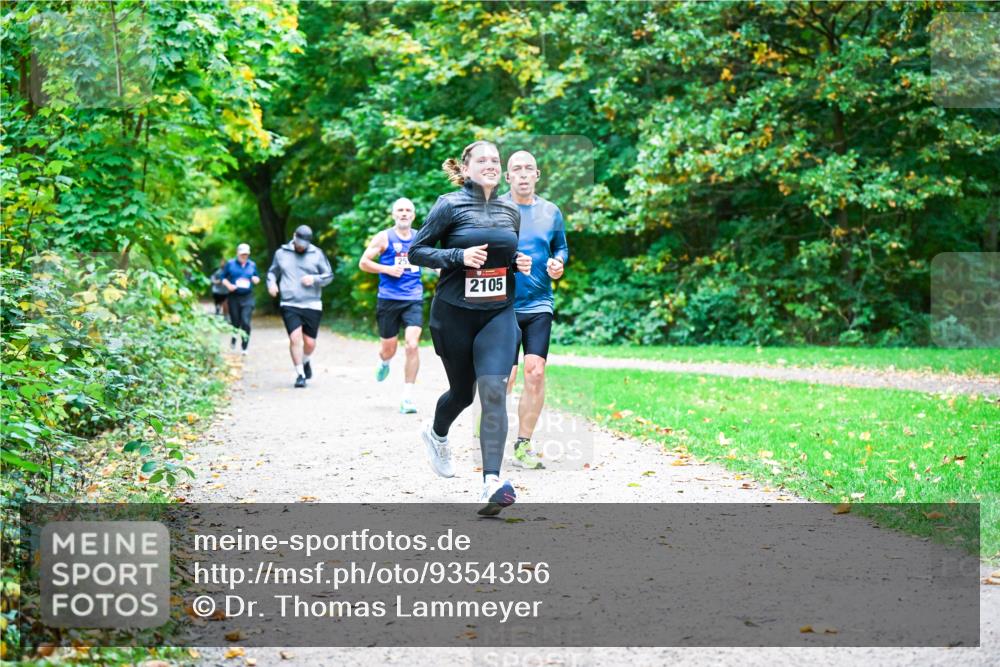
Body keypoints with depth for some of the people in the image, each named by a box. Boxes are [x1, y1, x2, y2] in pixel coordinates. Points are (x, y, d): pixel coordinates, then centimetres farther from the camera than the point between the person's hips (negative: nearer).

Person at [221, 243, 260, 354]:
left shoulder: (252, 265, 10)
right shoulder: (230, 264, 3)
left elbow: (257, 277, 22)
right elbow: (223, 277, 7)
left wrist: (256, 279, -1)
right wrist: (228, 285, -11)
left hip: (247, 298, 0)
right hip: (234, 297, 0)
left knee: (246, 322, -12)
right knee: (235, 322, 7)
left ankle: (244, 348, -5)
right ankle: (233, 340, 38)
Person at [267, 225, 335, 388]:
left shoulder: (317, 254, 5)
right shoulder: (281, 253, 9)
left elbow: (329, 276, 8)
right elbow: (272, 272, 22)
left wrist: (315, 279, -11)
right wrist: (271, 283, 0)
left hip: (312, 306, 0)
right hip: (289, 305, 0)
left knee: (310, 342, 3)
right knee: (295, 337, -16)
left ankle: (306, 362, 36)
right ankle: (300, 374, -6)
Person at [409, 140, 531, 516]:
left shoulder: (511, 212, 10)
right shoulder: (450, 206, -5)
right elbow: (416, 251, -4)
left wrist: (520, 264, 3)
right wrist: (460, 256, -18)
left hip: (498, 314, 3)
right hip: (454, 314, -2)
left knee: (493, 390, -16)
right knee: (463, 392, 12)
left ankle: (492, 485, -24)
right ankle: (436, 434, 48)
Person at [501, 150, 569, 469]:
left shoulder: (551, 212, 8)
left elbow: (561, 248, 21)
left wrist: (559, 264, 0)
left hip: (538, 304, 2)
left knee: (535, 372, -9)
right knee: (505, 377, -7)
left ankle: (523, 445, 3)